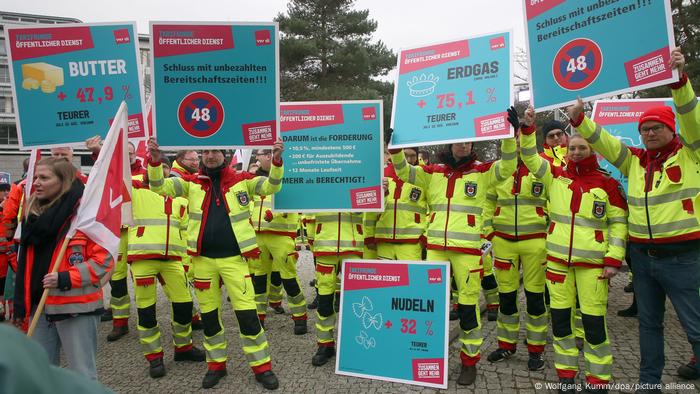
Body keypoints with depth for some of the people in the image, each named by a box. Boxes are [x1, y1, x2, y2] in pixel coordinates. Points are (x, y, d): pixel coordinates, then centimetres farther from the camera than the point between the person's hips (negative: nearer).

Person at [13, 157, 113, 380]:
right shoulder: (33, 214, 11)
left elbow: (104, 259, -14)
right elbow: (26, 265, 16)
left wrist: (66, 279, -22)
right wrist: (21, 305, 13)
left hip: (76, 307, -7)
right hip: (40, 307, 7)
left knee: (81, 374, 3)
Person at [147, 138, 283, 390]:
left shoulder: (242, 180, 1)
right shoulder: (192, 182, 5)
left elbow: (271, 186, -8)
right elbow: (160, 186, -2)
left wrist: (276, 160, -26)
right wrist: (155, 160, -21)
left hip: (234, 259, -2)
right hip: (203, 260, 3)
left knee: (247, 312, -2)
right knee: (208, 314, 13)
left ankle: (261, 366, 13)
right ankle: (216, 364, 31)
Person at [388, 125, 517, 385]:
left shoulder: (481, 171, 4)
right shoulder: (433, 172, 10)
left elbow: (507, 167, -10)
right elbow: (404, 171, 6)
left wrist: (509, 135, -21)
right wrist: (394, 146, -9)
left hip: (468, 249, -3)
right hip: (435, 247, 3)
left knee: (468, 305, 2)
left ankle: (470, 361, 18)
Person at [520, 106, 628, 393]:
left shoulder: (607, 184, -2)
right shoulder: (556, 176, 5)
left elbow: (619, 223, 0)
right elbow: (530, 157, 2)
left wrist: (614, 259, -7)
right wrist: (527, 127, -12)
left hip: (592, 262, -3)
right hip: (557, 259, 3)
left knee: (593, 322, 0)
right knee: (560, 318, 10)